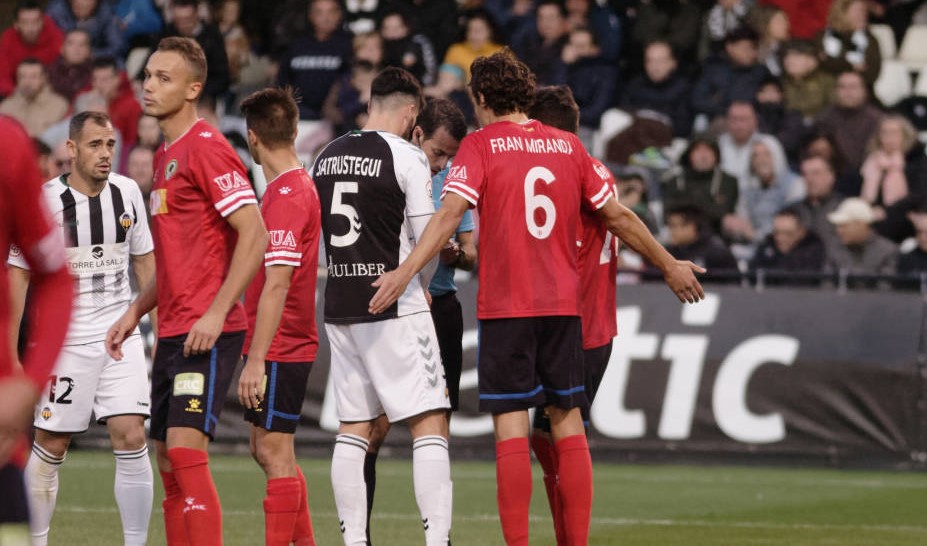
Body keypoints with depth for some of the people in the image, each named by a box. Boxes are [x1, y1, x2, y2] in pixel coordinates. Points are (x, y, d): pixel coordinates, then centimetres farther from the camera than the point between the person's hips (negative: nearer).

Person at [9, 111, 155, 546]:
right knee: (50, 447, 3)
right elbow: (18, 276, -4)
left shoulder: (127, 192, 3)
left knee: (131, 438, -9)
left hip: (121, 335, 3)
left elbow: (144, 263, 14)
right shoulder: (45, 200, -9)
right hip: (65, 341, -3)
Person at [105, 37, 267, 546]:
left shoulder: (207, 147, -10)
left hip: (207, 333, -10)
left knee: (185, 448, -17)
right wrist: (135, 312, 20)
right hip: (172, 331, 10)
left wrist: (217, 313, -22)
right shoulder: (165, 156, 18)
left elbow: (254, 235, -17)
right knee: (169, 461, 8)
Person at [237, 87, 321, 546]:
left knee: (275, 452, -6)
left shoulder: (286, 195, -18)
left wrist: (256, 359, -23)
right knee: (266, 449, 16)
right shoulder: (301, 185, 12)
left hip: (278, 349, -10)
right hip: (289, 347, 10)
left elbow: (276, 285, -23)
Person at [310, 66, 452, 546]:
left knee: (353, 429, 10)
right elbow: (428, 238, -10)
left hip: (339, 308, 6)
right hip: (395, 309, -6)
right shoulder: (406, 157, -9)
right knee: (429, 425, -4)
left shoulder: (325, 157, 9)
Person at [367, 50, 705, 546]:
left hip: (505, 306, -4)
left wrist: (406, 271, -22)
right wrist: (669, 265, 27)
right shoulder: (566, 145, 11)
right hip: (562, 302, 4)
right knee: (567, 424, 8)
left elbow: (450, 213, -17)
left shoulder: (479, 145, -2)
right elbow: (617, 216, 16)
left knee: (511, 428, -5)